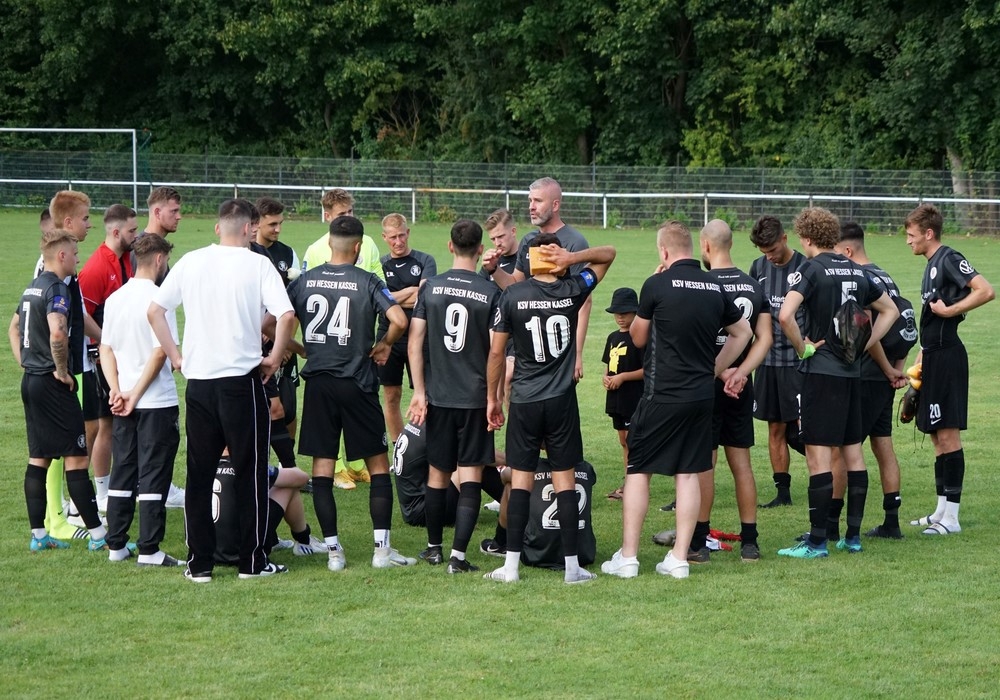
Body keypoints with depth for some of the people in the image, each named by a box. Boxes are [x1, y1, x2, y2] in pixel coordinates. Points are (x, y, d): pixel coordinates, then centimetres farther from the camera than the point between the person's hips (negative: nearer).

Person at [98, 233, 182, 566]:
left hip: (123, 403, 6)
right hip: (158, 401, -6)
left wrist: (117, 390, -1)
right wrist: (136, 395, -11)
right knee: (153, 476, -2)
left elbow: (105, 349, 6)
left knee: (123, 473, 13)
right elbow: (160, 352, -17)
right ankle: (149, 551, -2)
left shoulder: (115, 299, 7)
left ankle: (116, 545, 16)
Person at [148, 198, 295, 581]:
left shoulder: (191, 262, 4)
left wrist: (175, 356, 13)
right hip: (242, 379, -3)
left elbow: (154, 310, 7)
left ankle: (199, 563, 9)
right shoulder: (257, 265, -6)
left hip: (198, 381, 3)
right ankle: (252, 561, 11)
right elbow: (286, 316, -17)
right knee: (250, 473, 7)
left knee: (199, 475, 10)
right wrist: (274, 358, -3)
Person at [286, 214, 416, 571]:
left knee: (322, 468, 6)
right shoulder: (367, 282, -6)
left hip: (317, 383, 2)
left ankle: (333, 550, 4)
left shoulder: (305, 281, 2)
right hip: (357, 384, -2)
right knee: (378, 465, 7)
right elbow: (399, 320, -17)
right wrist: (384, 344, 3)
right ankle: (382, 548, 3)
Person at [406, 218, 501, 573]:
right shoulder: (491, 292, -7)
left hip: (438, 395, 2)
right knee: (470, 476, -1)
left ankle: (434, 548, 25)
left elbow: (414, 342, -2)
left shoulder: (431, 287, -1)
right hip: (476, 398, -2)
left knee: (438, 474, 15)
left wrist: (419, 392, 2)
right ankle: (458, 555, -9)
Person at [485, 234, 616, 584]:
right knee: (565, 479, 4)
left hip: (524, 401, 0)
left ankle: (511, 565, 3)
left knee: (521, 479, 4)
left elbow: (496, 352, -1)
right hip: (562, 401, 0)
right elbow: (607, 254, 11)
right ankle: (572, 565, 5)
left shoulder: (512, 295, -5)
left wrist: (492, 398, 10)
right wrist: (572, 258, -6)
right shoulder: (572, 291, -4)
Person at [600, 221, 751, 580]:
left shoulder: (657, 285, -11)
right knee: (688, 474, 8)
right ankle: (679, 558, 7)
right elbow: (742, 332, 19)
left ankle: (627, 557, 4)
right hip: (702, 394, 5)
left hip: (662, 394, -5)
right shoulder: (714, 287, 5)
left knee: (638, 471, 4)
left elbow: (638, 338, 3)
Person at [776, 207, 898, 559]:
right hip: (852, 371, 7)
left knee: (818, 456, -6)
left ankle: (817, 541, -6)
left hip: (822, 371, -7)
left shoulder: (811, 270, -10)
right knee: (853, 453, 12)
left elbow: (785, 315, -25)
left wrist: (802, 347, -10)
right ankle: (853, 536, 17)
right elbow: (890, 310, 22)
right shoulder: (856, 271, 10)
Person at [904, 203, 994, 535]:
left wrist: (950, 310, -20)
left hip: (947, 356, -10)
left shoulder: (950, 259, -12)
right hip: (934, 356, 10)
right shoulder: (932, 265, 17)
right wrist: (922, 357, 21)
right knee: (936, 435, 13)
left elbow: (986, 291, -23)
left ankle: (951, 517, -6)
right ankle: (941, 511, 19)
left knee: (948, 433, -8)